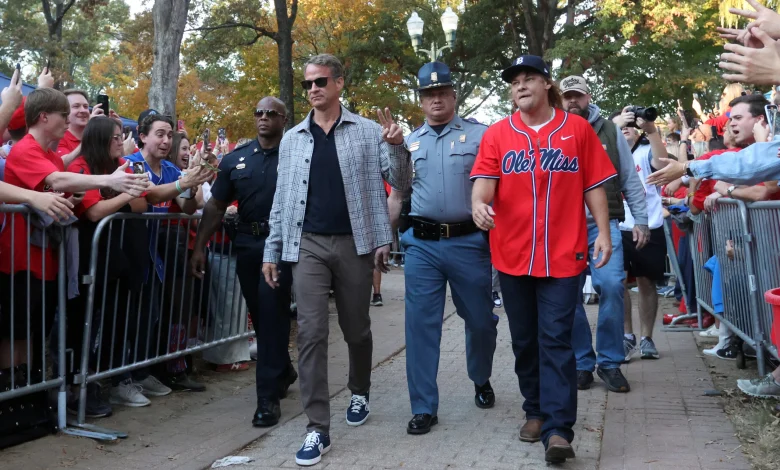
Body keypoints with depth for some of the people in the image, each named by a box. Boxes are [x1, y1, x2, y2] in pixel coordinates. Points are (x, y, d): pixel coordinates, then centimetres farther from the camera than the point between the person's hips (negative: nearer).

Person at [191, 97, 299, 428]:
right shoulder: (236, 159, 9)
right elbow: (216, 206, 10)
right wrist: (200, 247, 5)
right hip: (246, 244, 5)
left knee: (272, 314, -9)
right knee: (260, 315, 14)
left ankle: (268, 396, -2)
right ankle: (283, 371, 36)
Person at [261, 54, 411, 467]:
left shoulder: (367, 131, 1)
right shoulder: (292, 139, 9)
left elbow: (399, 183, -1)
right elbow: (281, 199, 11)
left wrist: (397, 148, -20)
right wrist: (272, 250, 8)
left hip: (355, 244, -1)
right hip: (308, 245, 1)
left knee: (356, 330, 13)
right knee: (311, 333, -7)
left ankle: (359, 392, 40)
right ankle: (318, 428, -3)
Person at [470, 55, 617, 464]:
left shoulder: (577, 129, 3)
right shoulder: (497, 134, 4)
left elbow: (594, 186, 4)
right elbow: (485, 179, -7)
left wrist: (604, 232, -2)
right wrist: (479, 204, -28)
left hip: (563, 253, -2)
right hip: (512, 255, 2)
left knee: (555, 341, -6)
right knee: (524, 340, 12)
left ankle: (558, 430, -5)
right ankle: (535, 411, 28)